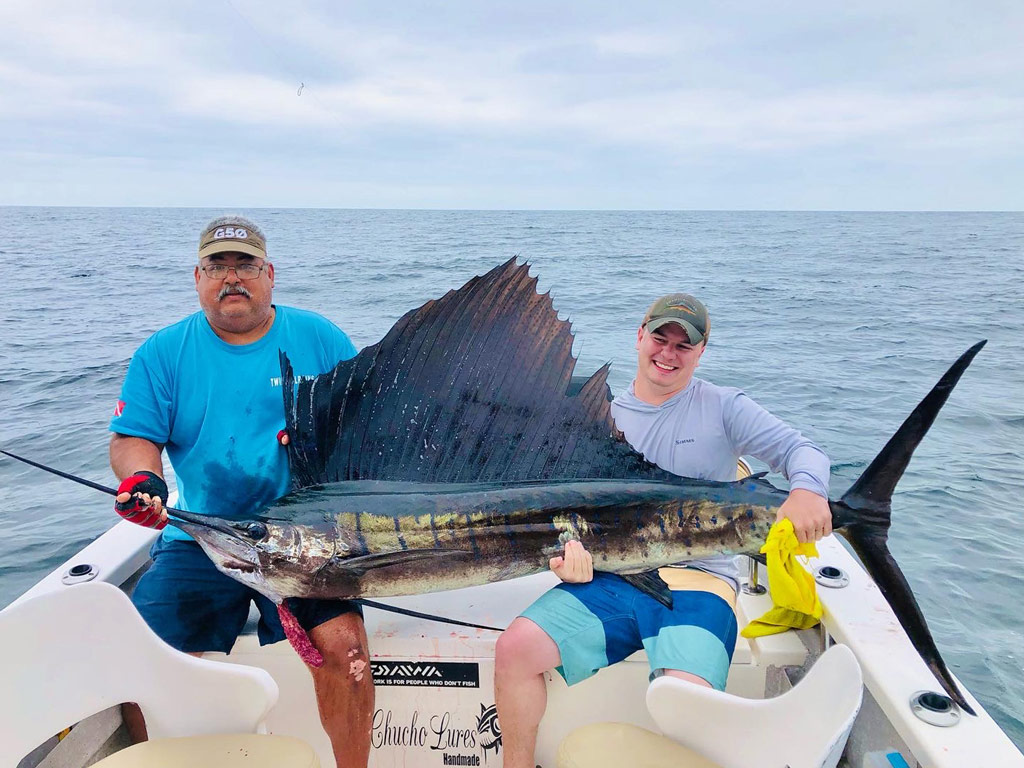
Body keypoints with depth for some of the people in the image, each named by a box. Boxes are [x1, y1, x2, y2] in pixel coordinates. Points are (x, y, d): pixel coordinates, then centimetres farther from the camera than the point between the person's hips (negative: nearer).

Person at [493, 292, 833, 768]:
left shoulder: (724, 407, 7)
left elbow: (800, 450, 0)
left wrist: (807, 489, -24)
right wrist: (571, 549, -8)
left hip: (697, 580, -2)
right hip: (609, 575, 3)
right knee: (514, 648, -16)